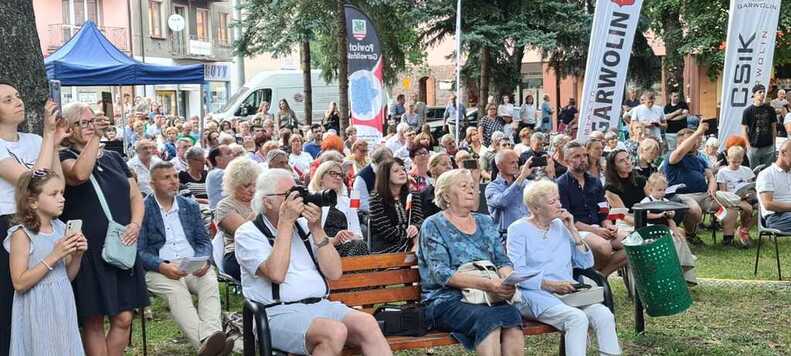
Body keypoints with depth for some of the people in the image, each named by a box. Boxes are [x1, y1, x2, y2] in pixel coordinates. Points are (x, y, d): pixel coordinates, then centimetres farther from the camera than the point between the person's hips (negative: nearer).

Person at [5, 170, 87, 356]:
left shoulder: (61, 228, 3)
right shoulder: (22, 234, -13)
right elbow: (19, 283, -17)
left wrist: (77, 255, -7)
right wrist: (54, 256, -21)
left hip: (63, 306, 5)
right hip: (38, 312, -5)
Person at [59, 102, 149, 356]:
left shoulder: (114, 158, 15)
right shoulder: (65, 159, -1)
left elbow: (135, 195, 16)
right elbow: (80, 174, -25)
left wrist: (136, 223, -3)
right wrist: (95, 138, -20)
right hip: (88, 251, -5)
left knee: (123, 319, 4)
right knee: (94, 322, 1)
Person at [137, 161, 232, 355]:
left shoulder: (190, 206, 18)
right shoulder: (143, 209, 4)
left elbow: (204, 241, 16)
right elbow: (139, 251, -1)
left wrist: (203, 260, -7)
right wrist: (163, 267, -19)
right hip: (158, 269, -3)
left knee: (210, 282, -29)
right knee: (176, 290, -35)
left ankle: (211, 336, -49)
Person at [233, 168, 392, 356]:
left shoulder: (303, 225, 14)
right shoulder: (247, 234, 1)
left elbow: (334, 273, 6)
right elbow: (276, 274, -18)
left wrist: (316, 229, -3)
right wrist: (285, 222, -13)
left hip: (321, 305, 5)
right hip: (280, 312, -5)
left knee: (367, 323, -23)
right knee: (335, 332, -32)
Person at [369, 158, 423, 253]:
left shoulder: (411, 197, 16)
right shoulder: (376, 199, -2)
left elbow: (419, 220, 2)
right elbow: (387, 232, -10)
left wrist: (415, 228, -21)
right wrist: (413, 236, -11)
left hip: (411, 249, 6)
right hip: (387, 251, -6)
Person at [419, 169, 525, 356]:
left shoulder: (485, 222, 19)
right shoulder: (433, 225, 2)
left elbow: (502, 261, 15)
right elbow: (441, 273, -10)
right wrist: (488, 284, -21)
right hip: (446, 300, -4)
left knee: (512, 314, -29)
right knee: (488, 319, -34)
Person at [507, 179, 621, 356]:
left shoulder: (560, 226, 16)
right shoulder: (518, 229, 1)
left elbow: (586, 263, 13)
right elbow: (517, 273, -10)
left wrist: (572, 230, 4)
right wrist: (552, 285, -18)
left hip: (567, 293, 5)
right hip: (535, 295, -5)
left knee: (604, 314, -23)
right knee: (577, 318, -32)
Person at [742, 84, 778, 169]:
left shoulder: (770, 109, 4)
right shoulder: (748, 111, -3)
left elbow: (774, 127, 10)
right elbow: (744, 129, -2)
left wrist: (774, 143, 6)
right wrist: (748, 146, -9)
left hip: (768, 147, 3)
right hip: (754, 148, -3)